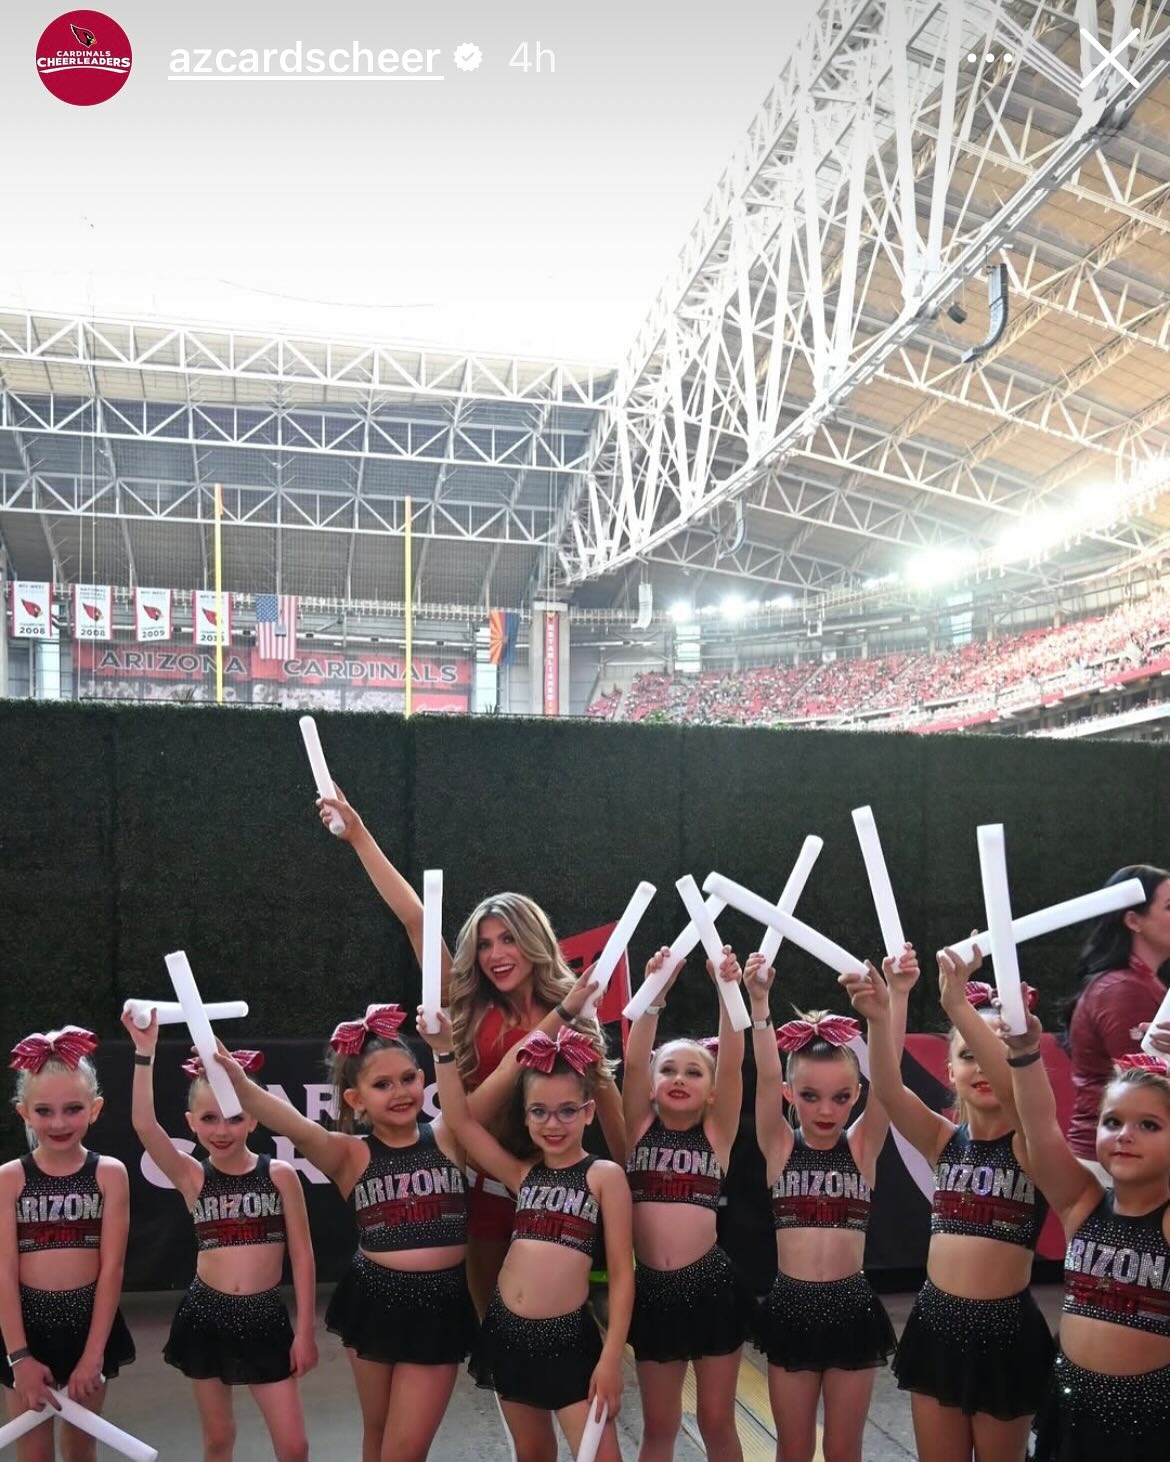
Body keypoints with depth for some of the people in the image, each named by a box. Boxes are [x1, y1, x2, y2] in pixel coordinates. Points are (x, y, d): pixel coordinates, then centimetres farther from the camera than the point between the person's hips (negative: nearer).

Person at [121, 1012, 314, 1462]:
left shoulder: (280, 1174, -5)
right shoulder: (192, 1177, -3)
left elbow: (302, 1257, -1)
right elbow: (144, 1125, -19)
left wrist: (305, 1331, -2)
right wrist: (145, 1053, -24)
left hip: (265, 1317, -1)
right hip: (206, 1316, 1)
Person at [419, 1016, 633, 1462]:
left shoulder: (604, 1175, -7)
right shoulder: (523, 1174, 7)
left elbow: (622, 1273, -7)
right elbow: (460, 1120, 3)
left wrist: (611, 1358, -11)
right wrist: (444, 1051, -6)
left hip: (568, 1338, -5)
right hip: (508, 1332, 5)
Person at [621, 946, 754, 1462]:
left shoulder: (716, 1133, 1)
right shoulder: (638, 1130, 3)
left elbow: (733, 1061, -11)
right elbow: (633, 1059, -10)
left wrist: (728, 989, -23)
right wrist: (656, 993, -22)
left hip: (711, 1286, -1)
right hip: (653, 1291, 1)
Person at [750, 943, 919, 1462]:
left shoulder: (862, 1145, -2)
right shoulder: (779, 1146, -3)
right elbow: (764, 1077, -18)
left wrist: (897, 995, -28)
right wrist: (759, 1001, -32)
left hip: (851, 1307, 0)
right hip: (790, 1307, 0)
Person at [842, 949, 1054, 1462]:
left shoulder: (1029, 1145, -8)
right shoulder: (944, 1140, 2)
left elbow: (1019, 1089, -31)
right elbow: (887, 1090, -16)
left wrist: (959, 1006, -42)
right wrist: (879, 1019, -36)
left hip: (1006, 1329, -3)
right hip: (936, 1322, 4)